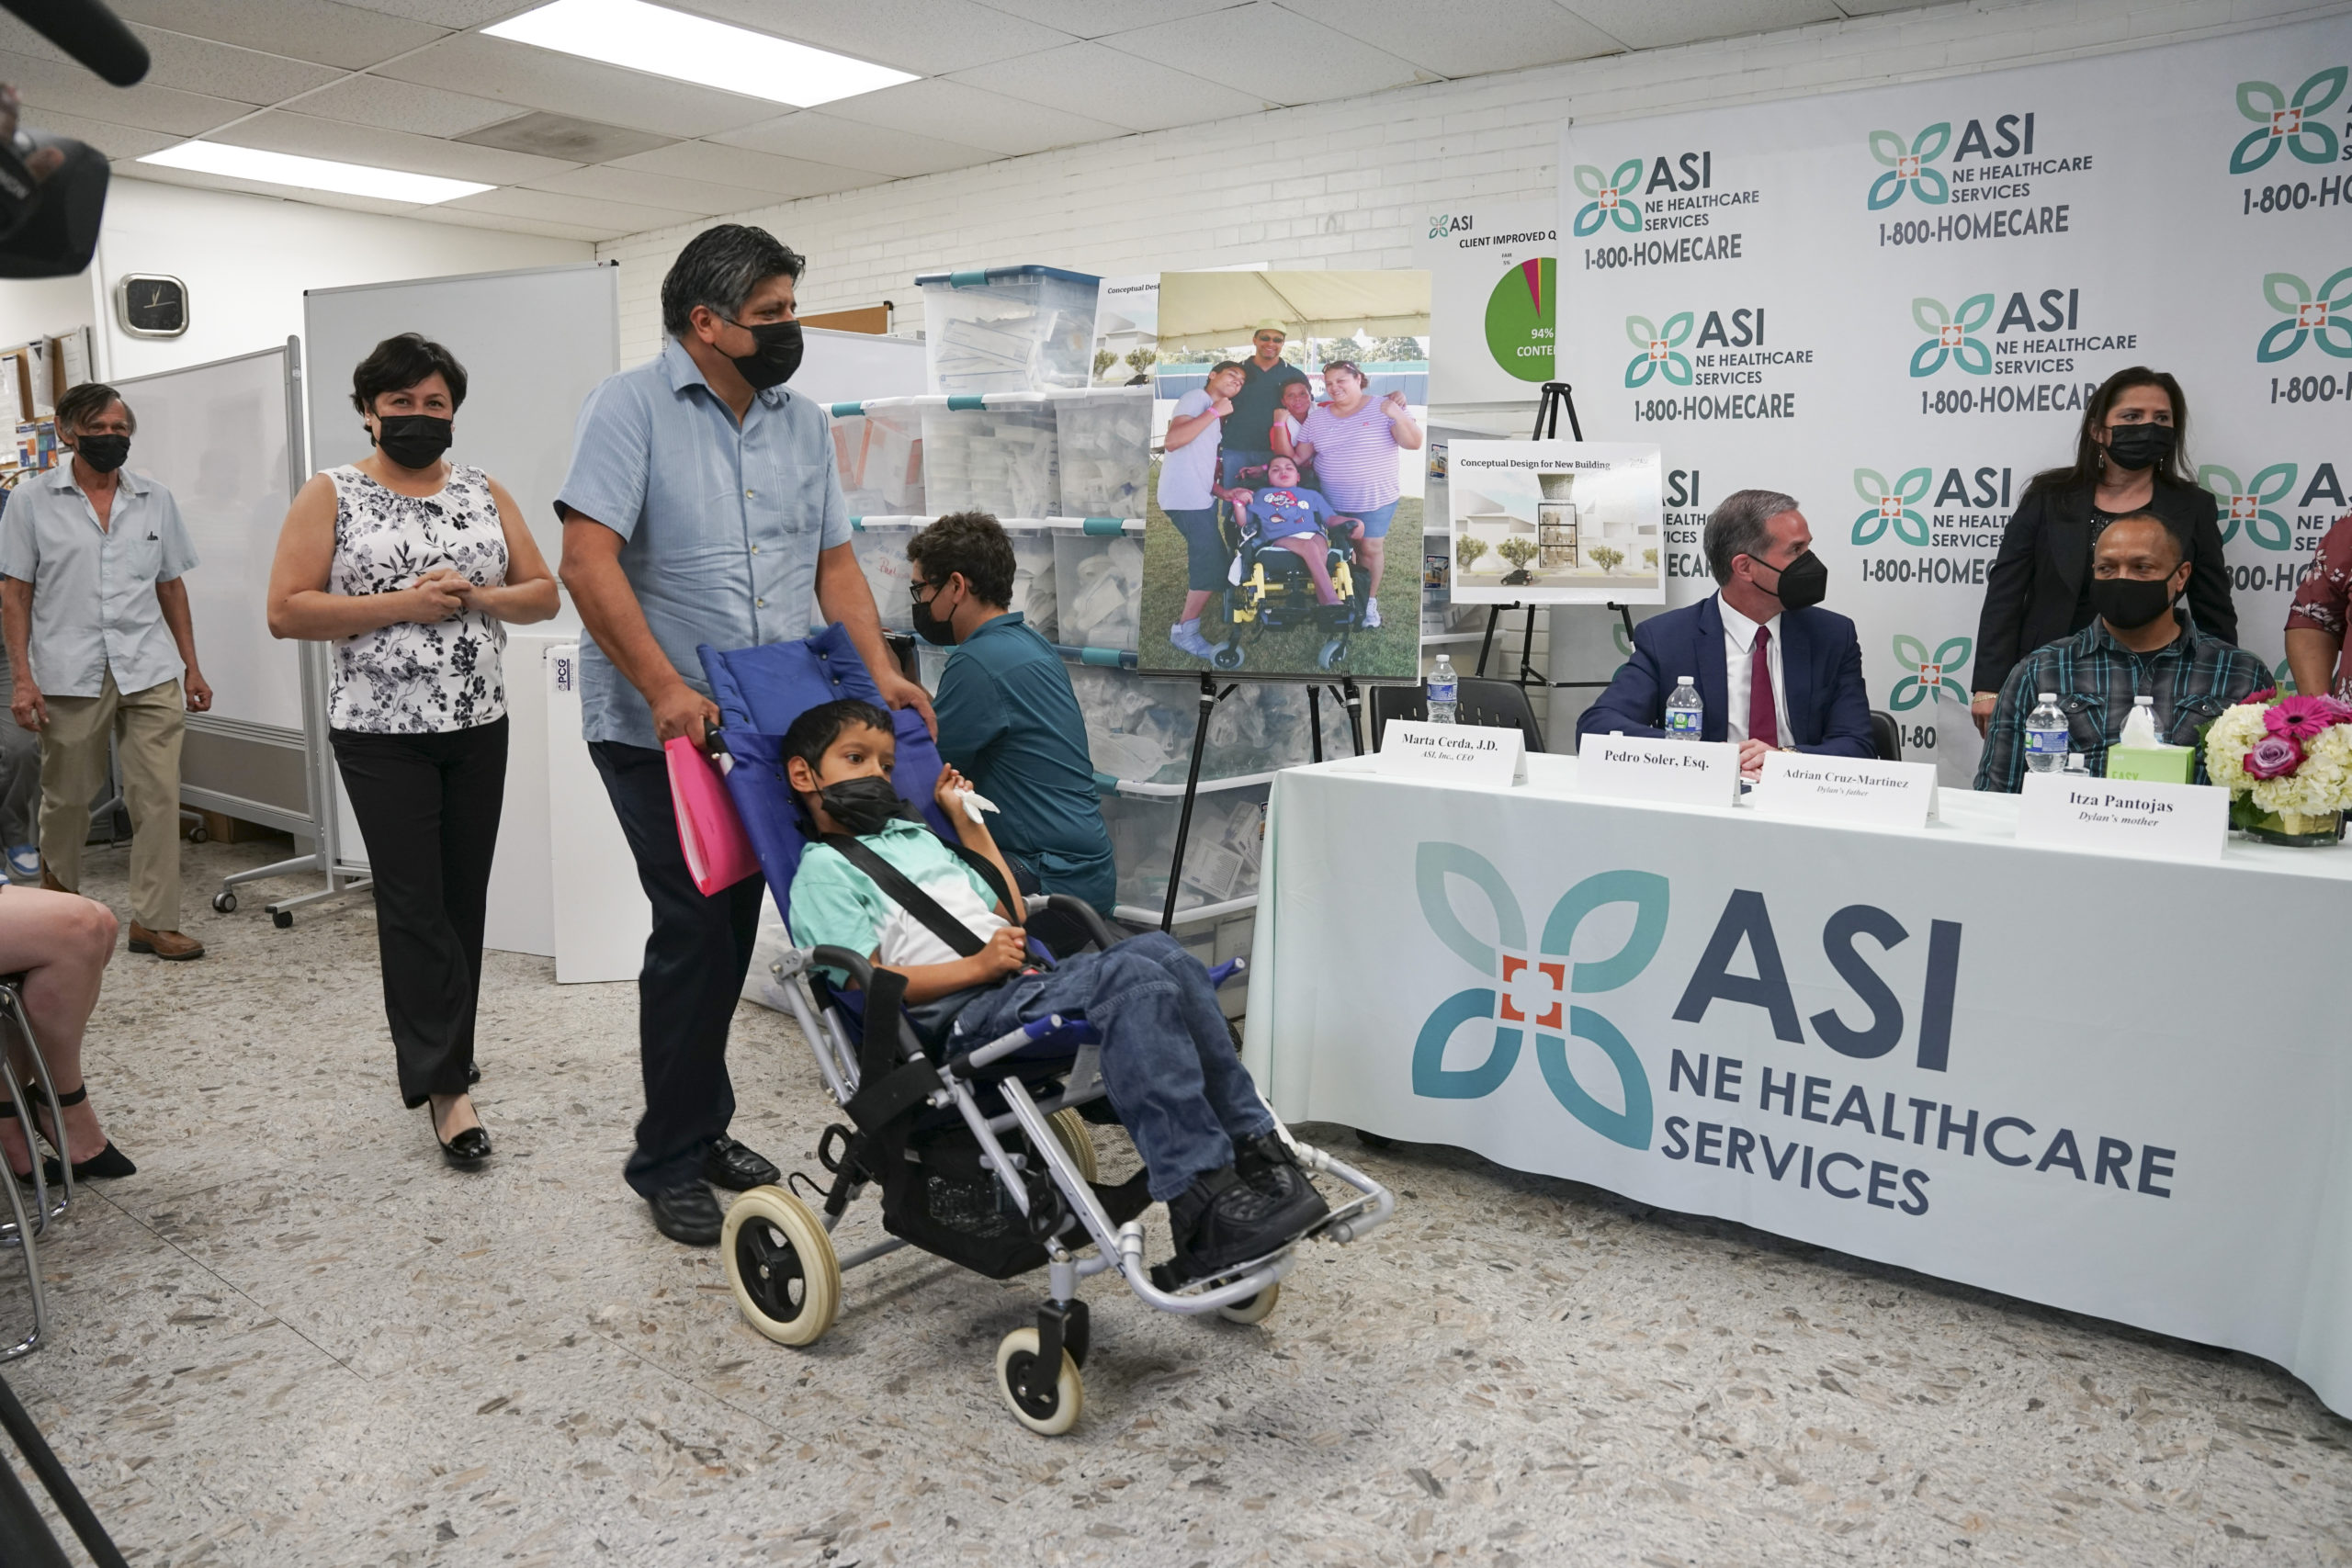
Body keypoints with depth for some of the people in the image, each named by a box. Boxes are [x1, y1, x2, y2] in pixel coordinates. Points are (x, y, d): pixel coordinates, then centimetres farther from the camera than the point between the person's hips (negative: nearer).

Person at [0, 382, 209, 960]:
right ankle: (59, 893, 38)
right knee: (66, 795, 11)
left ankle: (152, 921, 3)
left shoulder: (156, 499, 9)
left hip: (151, 672, 2)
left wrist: (191, 667, 11)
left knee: (158, 795, -4)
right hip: (69, 674, -1)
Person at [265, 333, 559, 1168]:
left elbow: (543, 593, 9)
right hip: (382, 732, -3)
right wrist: (400, 605, -16)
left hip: (478, 726, 4)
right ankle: (445, 1085, -1)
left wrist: (476, 596, -11)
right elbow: (286, 611, -7)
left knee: (463, 898, 8)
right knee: (413, 902, -5)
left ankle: (438, 1054, 23)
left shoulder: (484, 492, 10)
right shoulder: (331, 495, 0)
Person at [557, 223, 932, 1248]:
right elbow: (588, 561, -17)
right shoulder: (632, 406, -8)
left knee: (732, 928, 12)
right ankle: (669, 1162, 10)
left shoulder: (802, 422, 11)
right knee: (696, 929, -6)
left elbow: (833, 560, 12)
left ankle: (703, 1128, 28)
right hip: (656, 727, -6)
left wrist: (878, 669, -2)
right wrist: (665, 688, -26)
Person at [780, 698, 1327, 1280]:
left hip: (1024, 985, 8)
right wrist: (977, 967, -16)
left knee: (1161, 951, -19)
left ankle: (1252, 1146, -19)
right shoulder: (824, 870, 7)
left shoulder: (914, 834, 34)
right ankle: (1202, 1203, -35)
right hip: (964, 1019, -8)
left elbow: (1010, 914, 35)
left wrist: (968, 821, 35)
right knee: (1133, 981, -30)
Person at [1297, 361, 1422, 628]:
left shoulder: (1385, 409, -9)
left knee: (1371, 549, 2)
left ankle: (1370, 601, 19)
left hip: (1376, 497, -3)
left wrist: (1398, 416, -32)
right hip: (1330, 500, 3)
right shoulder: (1317, 417, 1)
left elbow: (1414, 444, -16)